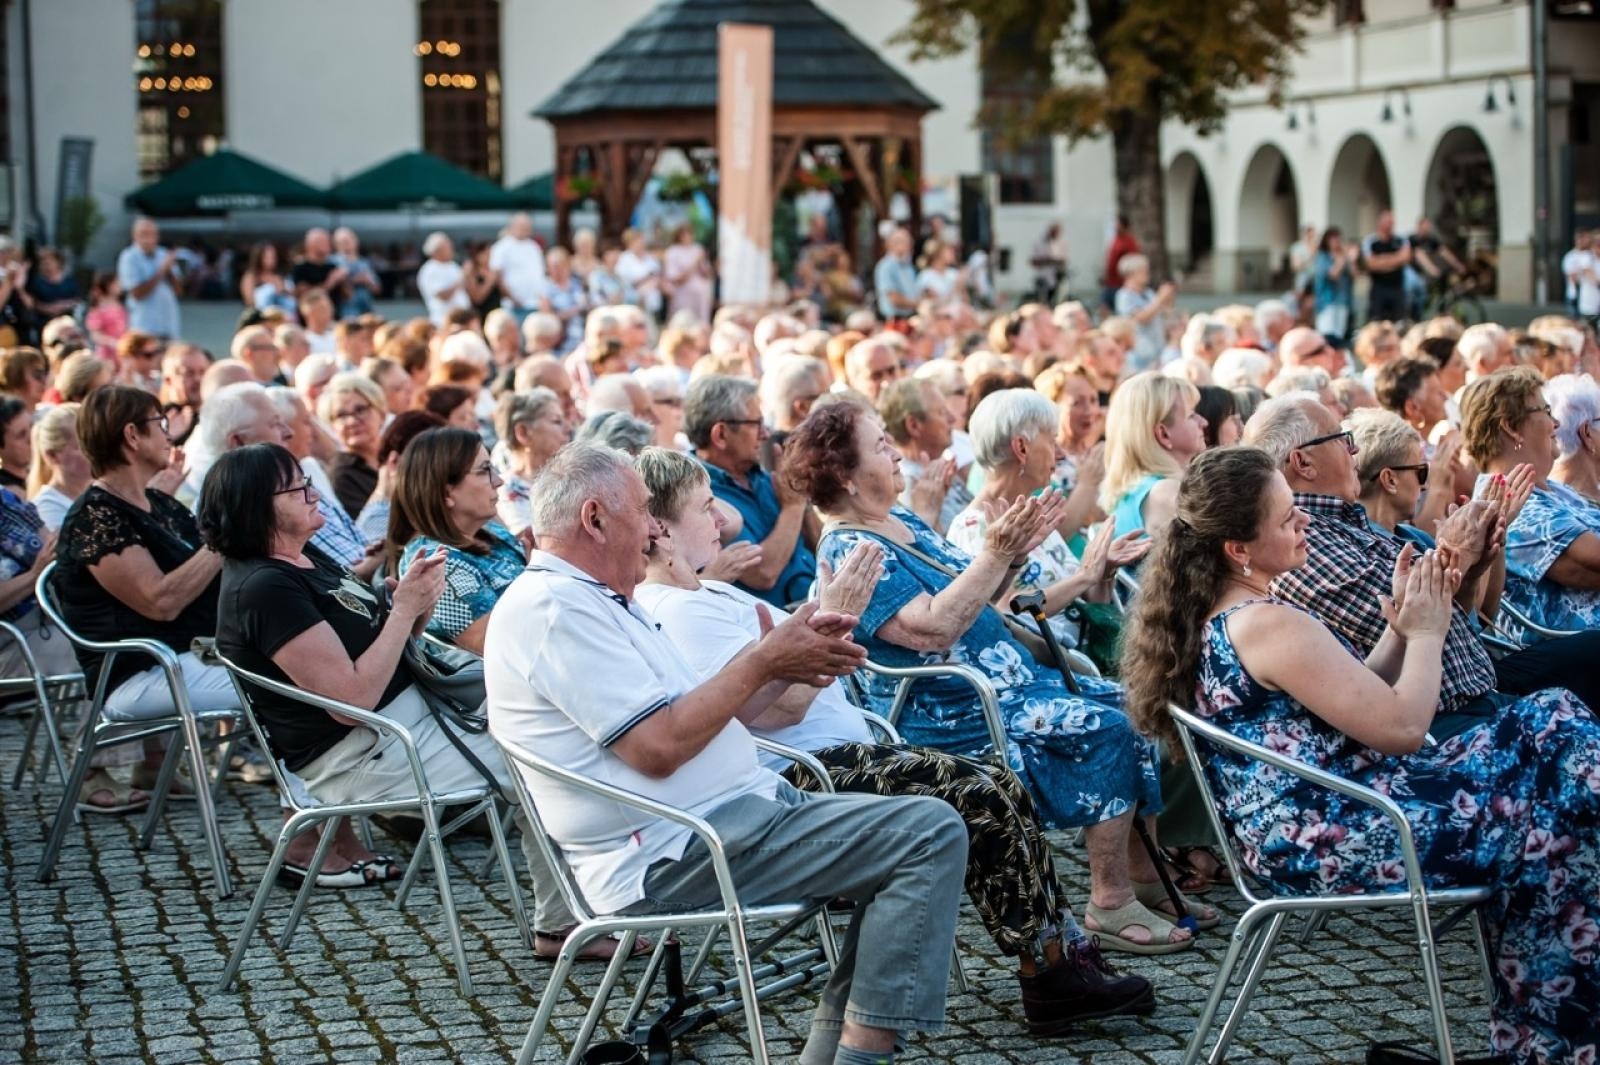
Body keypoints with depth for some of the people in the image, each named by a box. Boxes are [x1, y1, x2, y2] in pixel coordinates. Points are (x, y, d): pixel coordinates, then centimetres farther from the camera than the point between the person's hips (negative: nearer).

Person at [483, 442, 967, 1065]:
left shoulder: (596, 602, 20)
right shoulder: (554, 607, -14)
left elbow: (699, 718, 19)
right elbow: (660, 746, -21)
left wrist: (785, 663, 6)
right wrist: (764, 662, -11)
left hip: (715, 823, 11)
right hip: (677, 855, -11)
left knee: (897, 842, 19)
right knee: (932, 835, -15)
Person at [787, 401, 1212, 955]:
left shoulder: (900, 520, 13)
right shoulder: (850, 553, -15)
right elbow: (934, 628, -26)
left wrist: (1016, 554, 3)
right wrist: (994, 554, -25)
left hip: (1011, 681, 10)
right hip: (956, 717, -10)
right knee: (1106, 728, -22)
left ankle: (1144, 879, 5)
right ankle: (1110, 905, -17)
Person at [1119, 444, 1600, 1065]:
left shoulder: (1211, 617, 11)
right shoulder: (1270, 624, -20)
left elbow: (1355, 702, 17)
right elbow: (1401, 728, -19)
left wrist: (1399, 628, 6)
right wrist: (1426, 632, -5)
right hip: (1336, 842, -10)